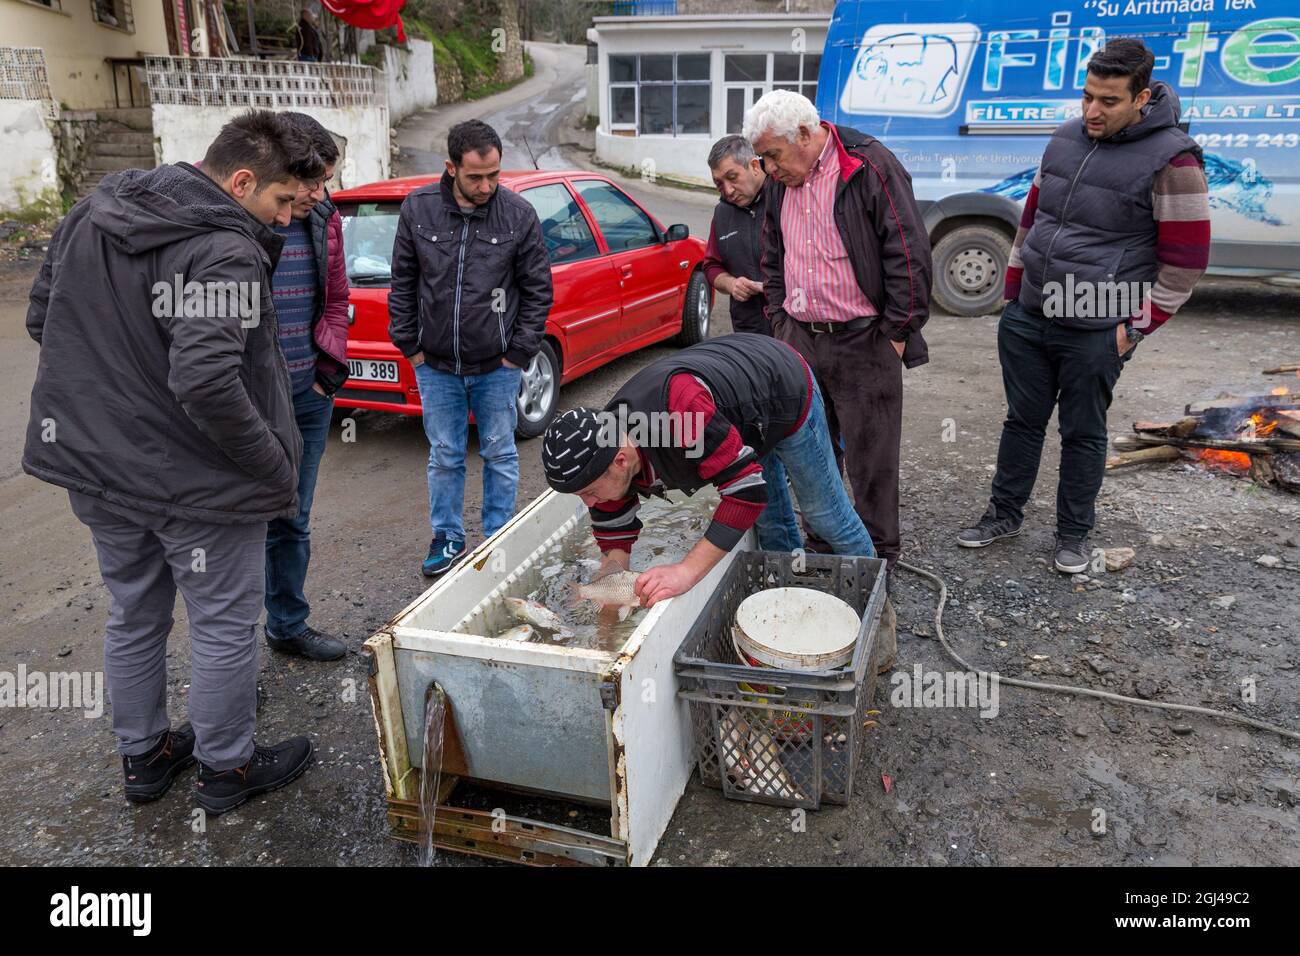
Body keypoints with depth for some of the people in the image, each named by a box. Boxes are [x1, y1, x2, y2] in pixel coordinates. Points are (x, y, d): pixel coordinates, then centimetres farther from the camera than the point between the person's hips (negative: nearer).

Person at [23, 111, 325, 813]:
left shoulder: (92, 213, 5)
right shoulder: (224, 252, -23)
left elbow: (42, 319, 12)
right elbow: (206, 382, -33)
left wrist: (109, 381, 15)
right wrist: (274, 466, -22)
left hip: (98, 465, 8)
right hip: (197, 483, -8)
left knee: (133, 618, 21)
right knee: (224, 626, 10)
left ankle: (143, 756, 38)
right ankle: (227, 768, 26)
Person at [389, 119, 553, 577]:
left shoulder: (518, 213, -7)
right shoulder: (418, 208, -3)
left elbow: (537, 290, -1)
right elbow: (402, 283, 5)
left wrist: (520, 352, -5)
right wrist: (408, 344, 2)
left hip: (497, 366, -1)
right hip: (436, 366, 2)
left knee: (500, 456, 9)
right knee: (444, 458, 11)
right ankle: (447, 538, 27)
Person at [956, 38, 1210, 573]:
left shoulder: (1171, 160, -11)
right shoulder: (1066, 139, 7)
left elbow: (1185, 259, -8)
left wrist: (1136, 327, -9)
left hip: (1095, 332, -5)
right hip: (1025, 318, 5)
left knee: (1083, 433, 8)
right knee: (1022, 419, 15)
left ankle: (1073, 534, 24)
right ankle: (1004, 514, 30)